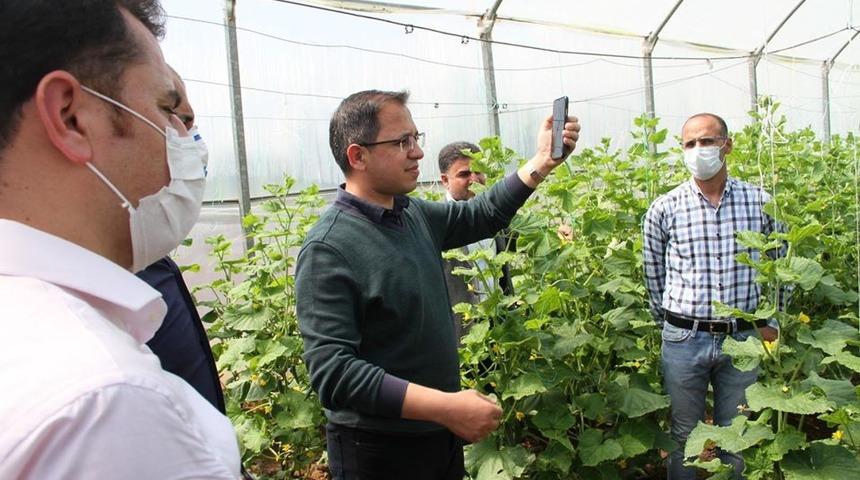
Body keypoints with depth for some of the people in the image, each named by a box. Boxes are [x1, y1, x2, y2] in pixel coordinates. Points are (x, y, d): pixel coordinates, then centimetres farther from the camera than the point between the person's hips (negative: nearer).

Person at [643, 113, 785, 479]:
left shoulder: (760, 202, 0)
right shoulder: (664, 209, -5)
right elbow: (653, 277, 4)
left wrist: (770, 322, 8)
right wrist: (668, 325, 7)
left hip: (743, 339, 1)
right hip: (684, 339, -1)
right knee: (684, 435, 13)